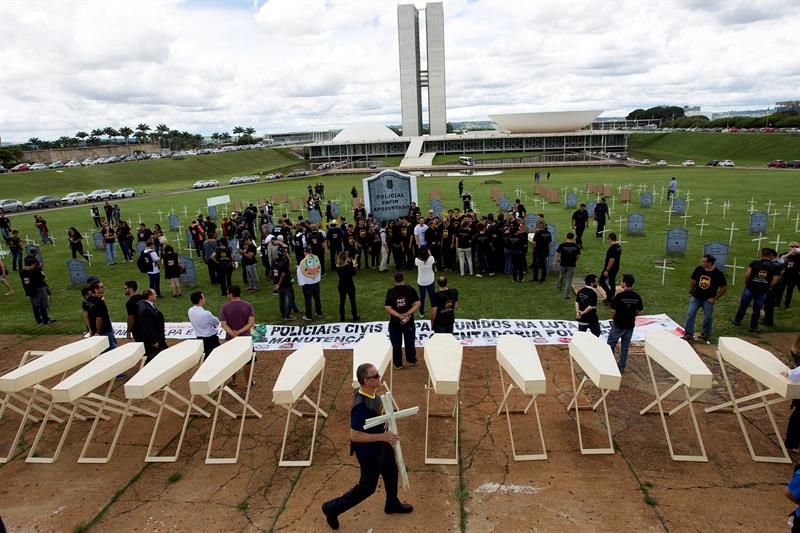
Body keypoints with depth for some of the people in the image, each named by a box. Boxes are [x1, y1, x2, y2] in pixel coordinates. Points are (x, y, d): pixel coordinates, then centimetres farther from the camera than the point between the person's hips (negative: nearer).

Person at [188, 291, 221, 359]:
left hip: (199, 338, 7)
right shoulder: (206, 314, -28)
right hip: (211, 339, -7)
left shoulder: (190, 311, -7)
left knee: (206, 357, 21)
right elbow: (217, 323, -11)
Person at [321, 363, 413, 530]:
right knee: (367, 487, 11)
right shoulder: (362, 406, -37)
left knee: (391, 472, 27)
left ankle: (392, 504, 54)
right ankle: (333, 508, 30)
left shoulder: (370, 392, -10)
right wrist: (382, 436, -31)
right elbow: (354, 435, -31)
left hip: (381, 445, 9)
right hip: (369, 451, -9)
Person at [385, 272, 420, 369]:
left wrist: (399, 316, -16)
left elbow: (388, 308, -13)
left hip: (395, 323, -1)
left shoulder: (390, 292, -9)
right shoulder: (410, 289, -8)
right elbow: (417, 304, -12)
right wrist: (408, 313, -15)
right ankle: (412, 360, 35)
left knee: (396, 344, 13)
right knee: (410, 342, 20)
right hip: (409, 322, 1)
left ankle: (398, 364, 23)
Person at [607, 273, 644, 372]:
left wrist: (613, 319, 3)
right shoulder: (637, 297, -6)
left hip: (618, 324, -4)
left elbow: (613, 311, -17)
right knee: (625, 345, 15)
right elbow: (639, 311, 2)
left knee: (611, 344, 12)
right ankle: (622, 367, 21)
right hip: (630, 325, 4)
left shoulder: (619, 296, -20)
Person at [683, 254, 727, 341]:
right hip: (696, 297, 2)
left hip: (708, 300, -2)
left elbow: (724, 287, -6)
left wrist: (715, 298, -8)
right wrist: (690, 292, 9)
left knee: (708, 317, 10)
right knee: (690, 315, -4)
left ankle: (706, 334, 30)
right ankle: (688, 334, 3)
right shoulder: (699, 269, -6)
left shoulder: (718, 273, -13)